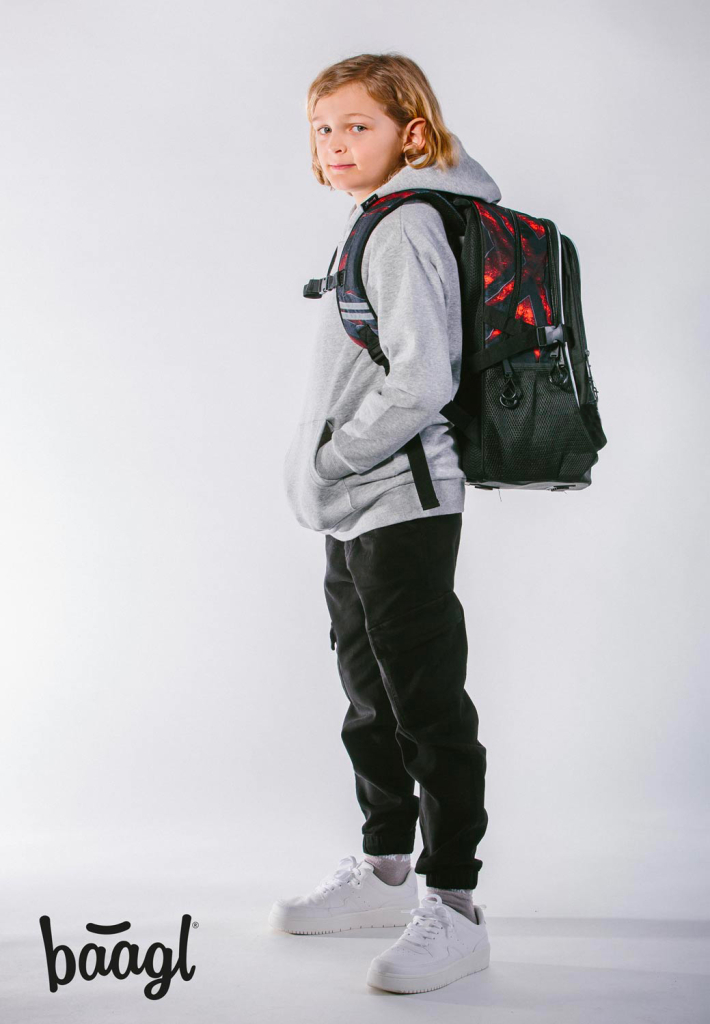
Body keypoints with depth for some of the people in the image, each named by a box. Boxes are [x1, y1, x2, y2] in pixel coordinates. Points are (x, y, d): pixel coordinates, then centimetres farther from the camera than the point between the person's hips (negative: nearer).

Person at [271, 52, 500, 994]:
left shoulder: (405, 227, -13)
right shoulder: (378, 225, 17)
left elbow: (423, 380, -24)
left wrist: (332, 459, -15)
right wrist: (328, 474, 13)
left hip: (403, 507, -10)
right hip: (357, 511, 10)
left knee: (429, 707, -4)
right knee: (373, 700, 18)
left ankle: (454, 910, 6)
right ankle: (385, 873, 33)